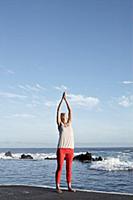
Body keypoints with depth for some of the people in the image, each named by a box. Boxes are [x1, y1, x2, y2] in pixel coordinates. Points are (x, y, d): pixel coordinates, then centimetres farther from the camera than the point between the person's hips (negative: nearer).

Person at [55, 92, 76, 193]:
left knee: (69, 168, 8)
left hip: (70, 149, 4)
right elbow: (58, 111, 3)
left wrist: (66, 99, 11)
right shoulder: (59, 124, 8)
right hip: (61, 149, -4)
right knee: (60, 168, -2)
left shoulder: (69, 124, 16)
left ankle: (69, 186, 15)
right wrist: (62, 99, 3)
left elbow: (70, 110, 12)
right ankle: (58, 187, 3)